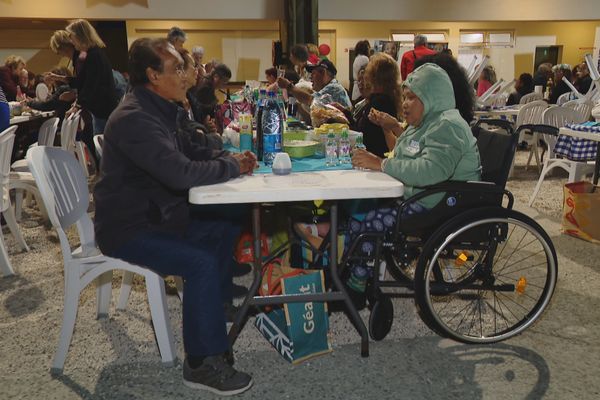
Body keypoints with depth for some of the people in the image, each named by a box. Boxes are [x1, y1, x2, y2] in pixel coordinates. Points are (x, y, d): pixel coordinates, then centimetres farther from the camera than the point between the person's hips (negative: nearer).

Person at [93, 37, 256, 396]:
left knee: (222, 232, 11)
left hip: (153, 214, 10)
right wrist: (231, 167, -18)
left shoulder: (157, 109, 9)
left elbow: (188, 151, 17)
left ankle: (212, 309, 28)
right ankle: (202, 363, -11)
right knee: (202, 262, -25)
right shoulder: (134, 118, -25)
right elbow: (181, 174, -34)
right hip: (127, 227, -10)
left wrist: (229, 158, -1)